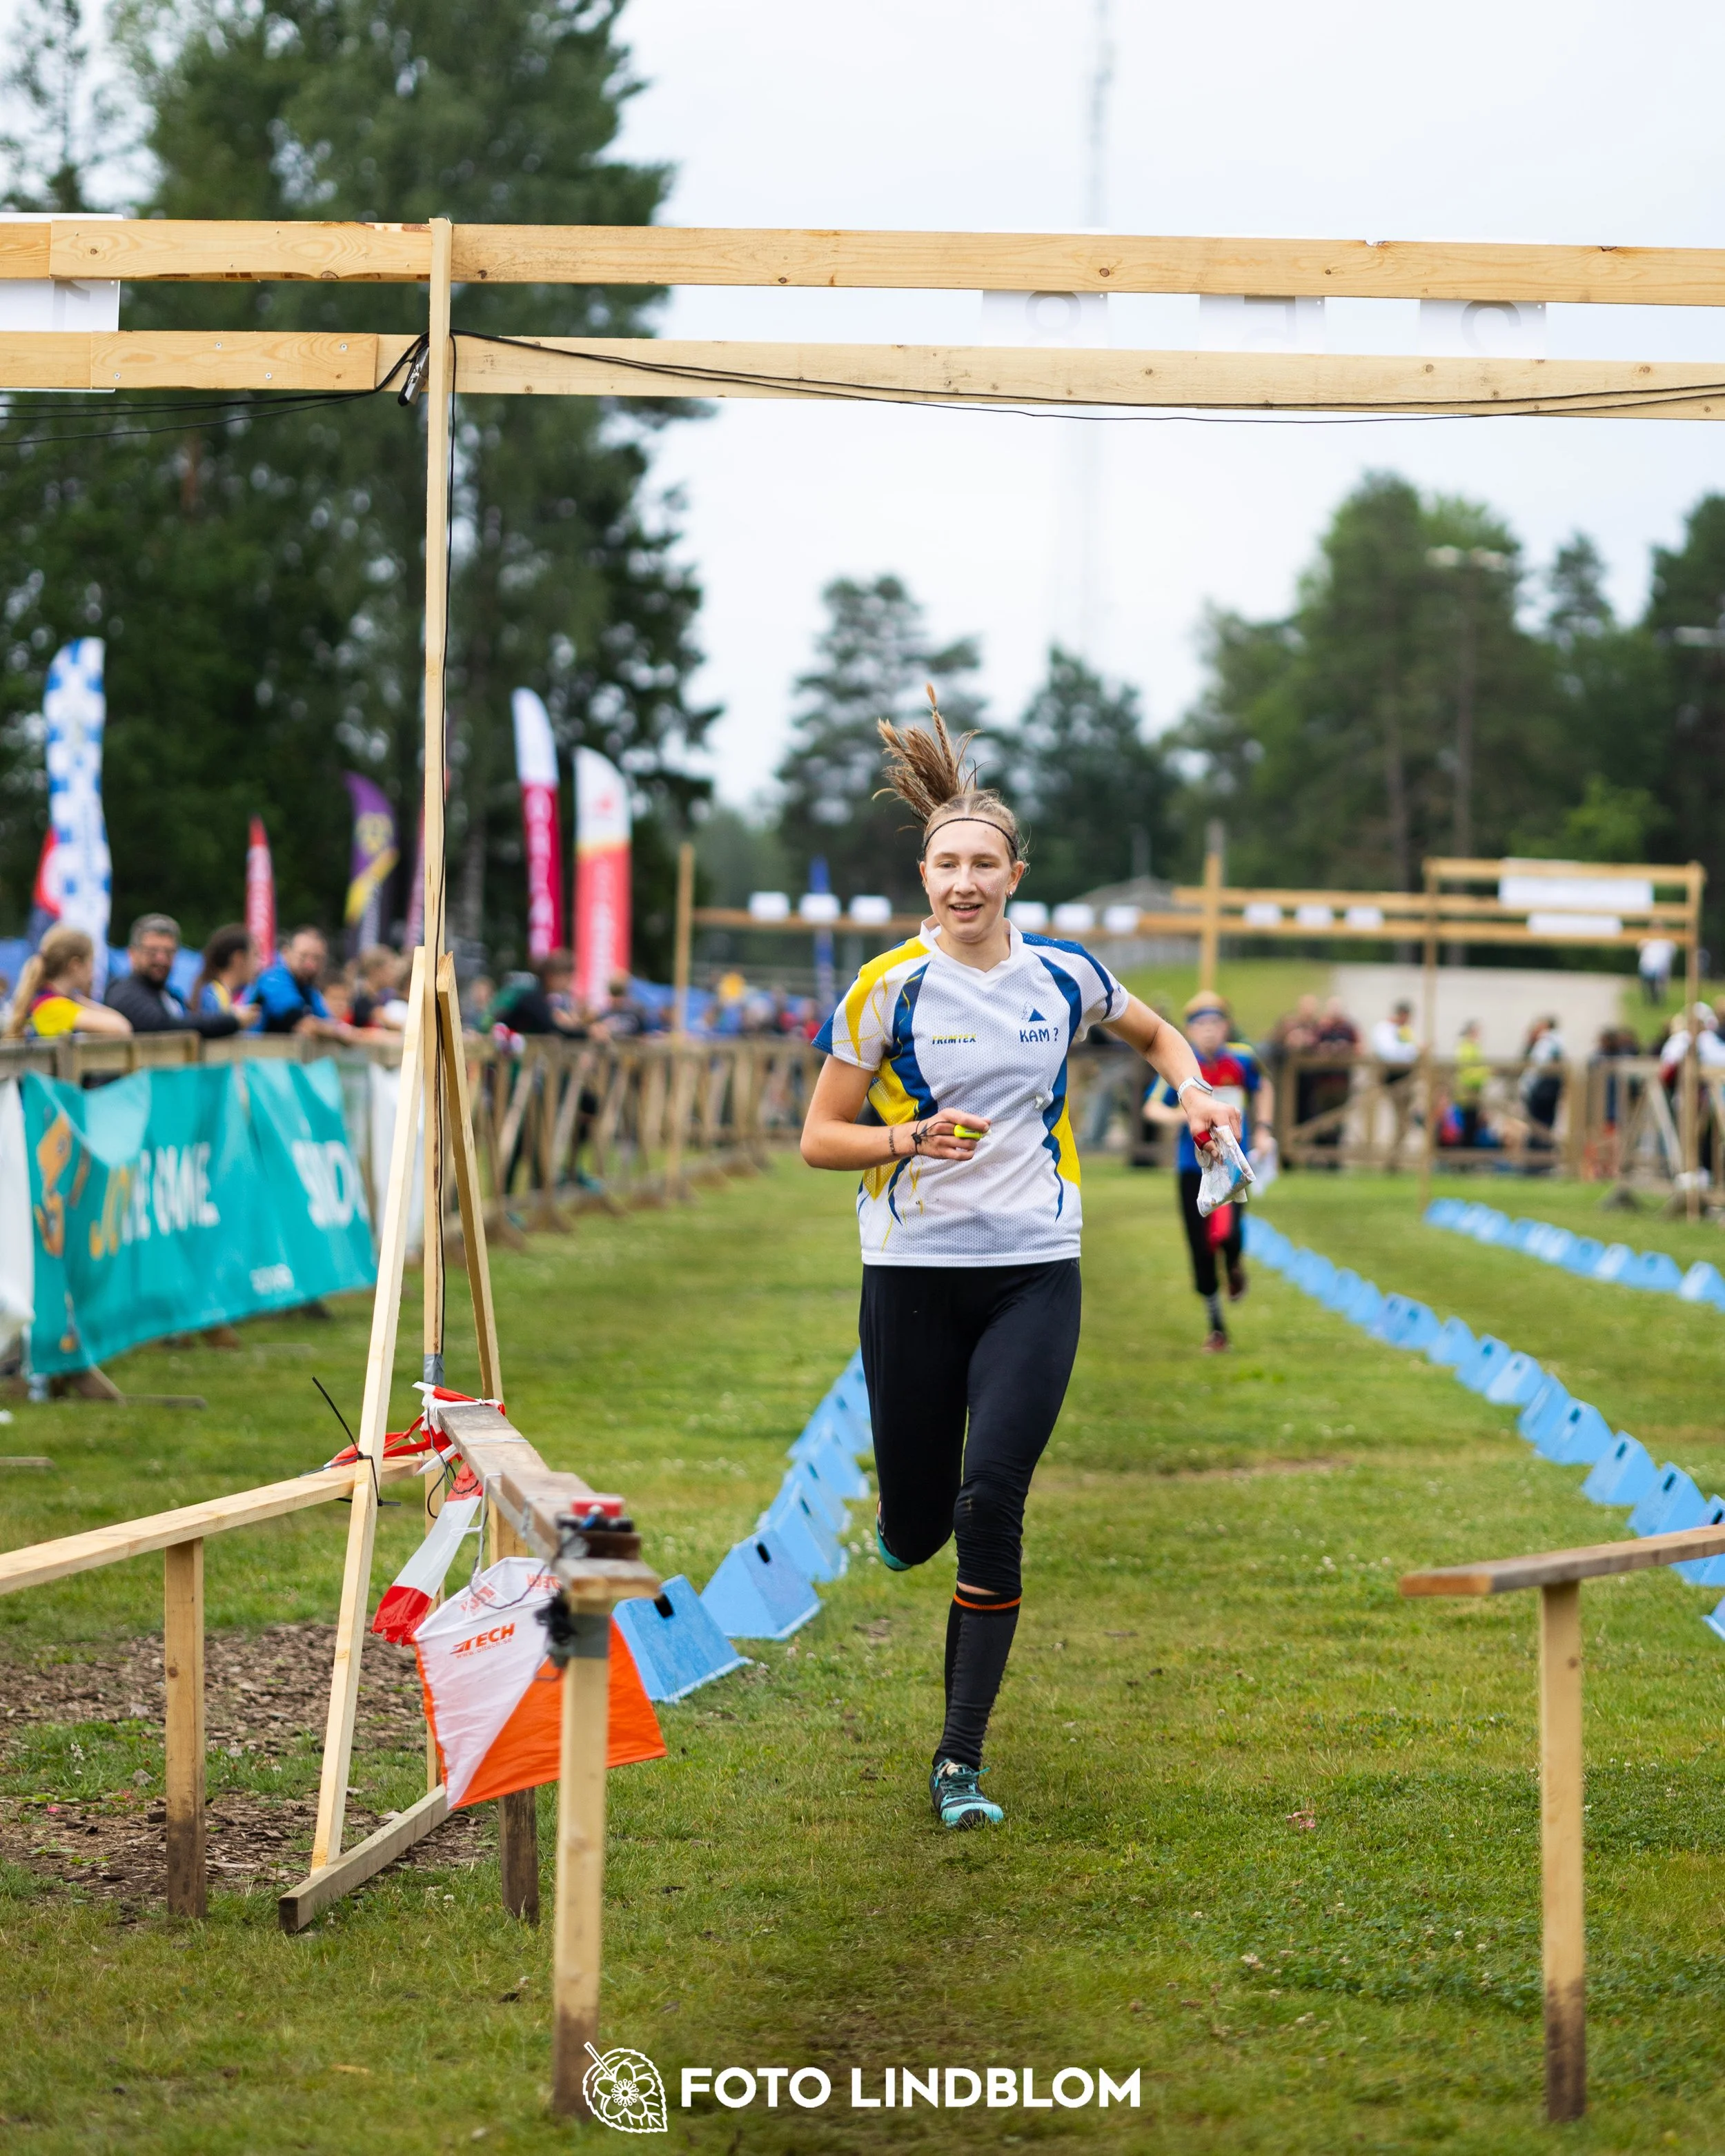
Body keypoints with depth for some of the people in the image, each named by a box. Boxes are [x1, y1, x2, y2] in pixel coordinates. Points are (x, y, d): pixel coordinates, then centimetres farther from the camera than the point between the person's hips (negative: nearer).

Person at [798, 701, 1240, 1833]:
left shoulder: (1063, 974, 2)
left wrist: (1195, 1091, 3)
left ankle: (962, 1757, -7)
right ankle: (911, 1521, 47)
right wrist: (910, 1140, -19)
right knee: (916, 1530, 5)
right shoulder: (887, 990, -6)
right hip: (914, 1273, 0)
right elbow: (820, 1138, -1)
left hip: (1034, 1273, 1)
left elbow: (1157, 1033, 22)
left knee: (991, 1502, -15)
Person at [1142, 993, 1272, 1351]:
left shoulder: (1242, 1059, -2)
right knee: (1201, 1251, 2)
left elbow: (1262, 1088, 19)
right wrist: (1182, 1115, -26)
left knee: (1227, 1234, -22)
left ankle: (1235, 1263, 17)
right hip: (1193, 1169, 1)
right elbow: (1152, 1107, -7)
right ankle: (1216, 1328, 19)